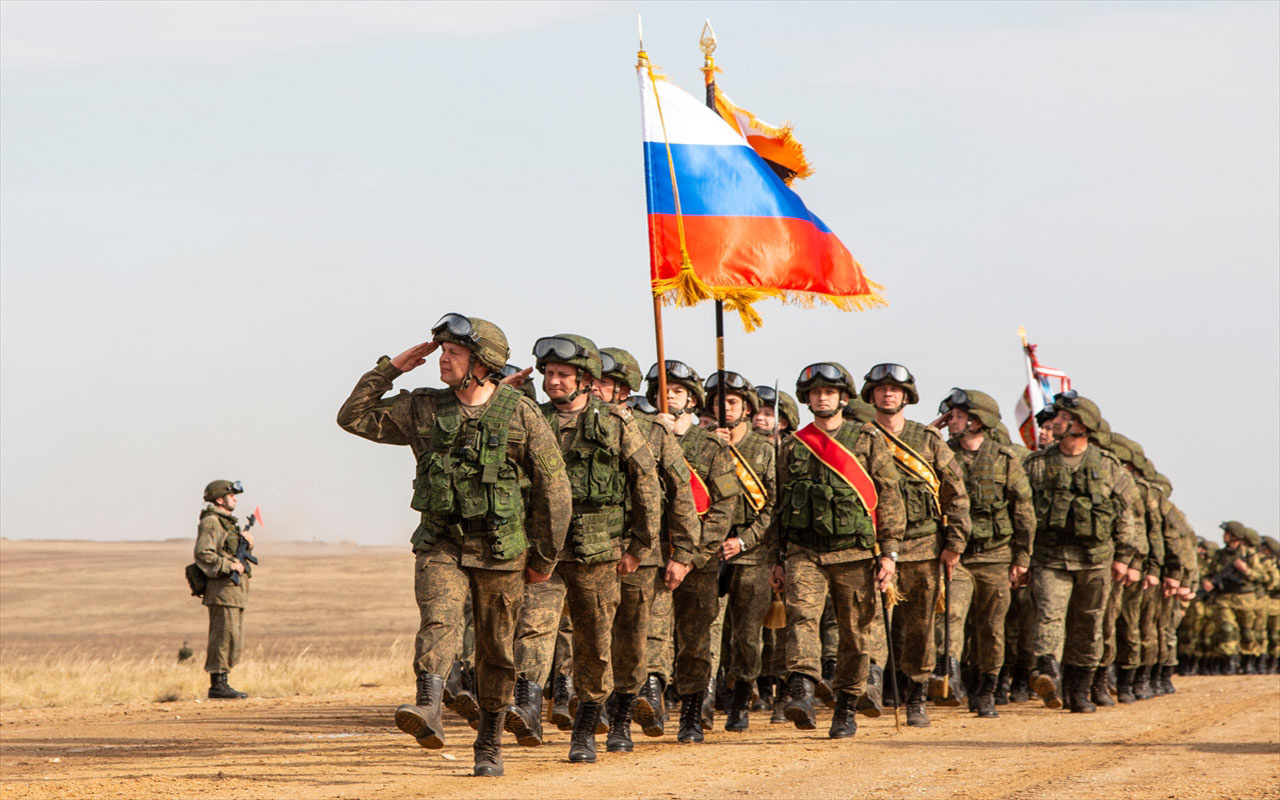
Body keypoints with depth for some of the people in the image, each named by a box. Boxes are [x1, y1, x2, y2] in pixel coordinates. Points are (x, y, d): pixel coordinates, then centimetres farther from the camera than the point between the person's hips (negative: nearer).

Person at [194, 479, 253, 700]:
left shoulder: (228, 523, 21)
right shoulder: (211, 523, -9)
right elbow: (203, 554, -21)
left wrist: (247, 543, 5)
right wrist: (229, 566, -21)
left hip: (235, 590, 10)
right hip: (222, 589, -10)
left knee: (233, 638, 10)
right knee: (224, 637, -11)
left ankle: (221, 684, 12)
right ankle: (217, 685, -10)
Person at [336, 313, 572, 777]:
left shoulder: (521, 415, -5)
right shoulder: (423, 410, 4)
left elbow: (553, 487, -1)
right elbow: (354, 417, 8)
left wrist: (546, 555, 0)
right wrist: (391, 369, 0)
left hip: (500, 552, -1)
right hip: (440, 546, 1)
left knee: (497, 652, 8)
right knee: (439, 621, -24)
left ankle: (489, 747, 21)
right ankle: (428, 712, -43)